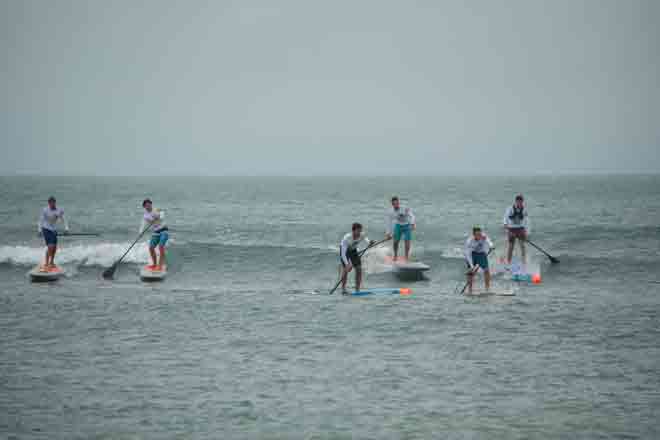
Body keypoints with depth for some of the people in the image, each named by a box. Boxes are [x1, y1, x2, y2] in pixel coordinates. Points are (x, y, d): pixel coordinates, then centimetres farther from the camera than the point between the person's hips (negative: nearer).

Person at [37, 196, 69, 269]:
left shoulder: (59, 210, -2)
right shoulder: (45, 210, -13)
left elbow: (63, 219, 2)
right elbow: (41, 220, -10)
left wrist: (66, 228, -10)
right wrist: (40, 230, -18)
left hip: (54, 230, 5)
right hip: (46, 229, -5)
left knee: (54, 248, 12)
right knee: (50, 247, -18)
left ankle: (52, 262, 34)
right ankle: (46, 264, -13)